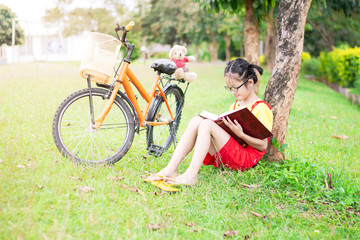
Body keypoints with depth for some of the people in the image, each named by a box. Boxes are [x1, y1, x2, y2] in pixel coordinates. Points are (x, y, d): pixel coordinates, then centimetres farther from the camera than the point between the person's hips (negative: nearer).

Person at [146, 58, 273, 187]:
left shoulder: (261, 108, -5)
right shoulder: (235, 105, 19)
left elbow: (263, 145, -10)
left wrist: (240, 134, -24)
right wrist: (219, 123, 5)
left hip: (246, 159, -7)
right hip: (223, 156, 8)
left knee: (207, 124, -24)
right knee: (196, 121, -12)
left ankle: (191, 175, -34)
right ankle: (170, 170, -23)